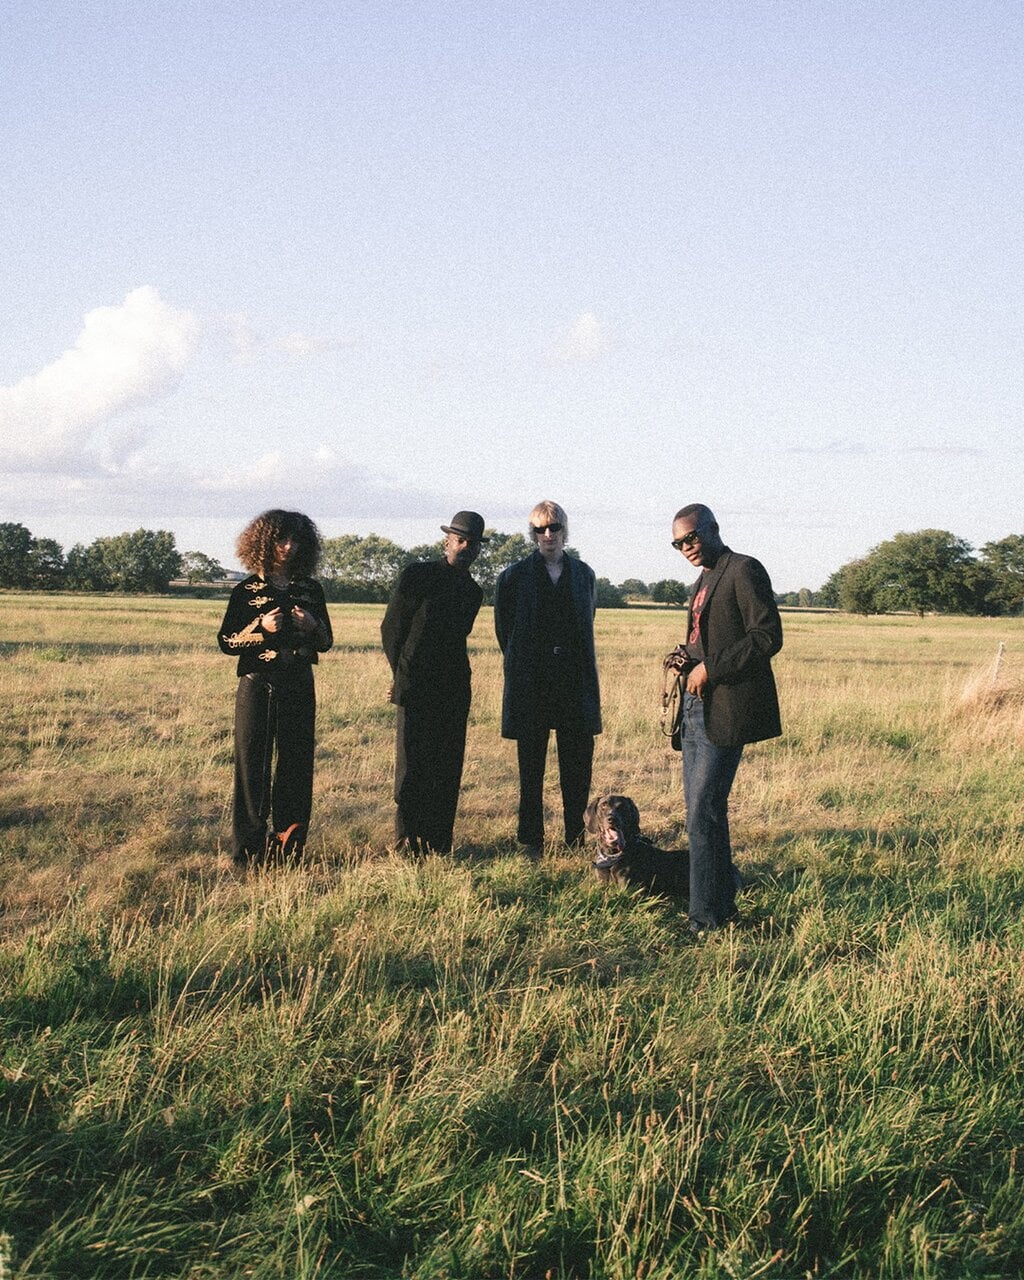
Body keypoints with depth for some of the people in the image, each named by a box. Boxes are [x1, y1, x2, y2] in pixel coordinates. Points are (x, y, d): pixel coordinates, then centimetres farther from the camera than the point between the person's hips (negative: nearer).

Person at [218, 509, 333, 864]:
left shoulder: (310, 590, 10)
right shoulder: (247, 591, 2)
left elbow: (326, 643, 14)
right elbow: (226, 641, 1)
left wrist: (313, 625, -8)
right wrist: (261, 627, -15)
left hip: (299, 688, 3)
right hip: (257, 686, -3)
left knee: (296, 762, 3)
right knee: (253, 763, -2)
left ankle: (288, 844, 11)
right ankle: (248, 847, 3)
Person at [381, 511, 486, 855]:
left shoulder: (473, 592, 15)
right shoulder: (417, 575, -1)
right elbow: (390, 629, 5)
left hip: (454, 691, 4)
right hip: (416, 690, -4)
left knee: (447, 768, 2)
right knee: (412, 765, -4)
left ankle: (438, 843, 7)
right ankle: (407, 841, 3)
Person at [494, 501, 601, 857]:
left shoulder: (583, 574, 9)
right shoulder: (514, 577, 1)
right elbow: (504, 630, 9)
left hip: (576, 684, 2)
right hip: (531, 686, -2)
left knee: (578, 766, 3)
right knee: (531, 767, 2)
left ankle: (576, 838, 13)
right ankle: (531, 840, 9)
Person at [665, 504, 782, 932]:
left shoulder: (744, 571, -9)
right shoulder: (705, 580, 20)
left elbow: (768, 637, -17)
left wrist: (709, 669, -17)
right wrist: (686, 657, 8)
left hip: (725, 709, -10)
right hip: (695, 706, 10)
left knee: (702, 813, -11)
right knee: (701, 812, 13)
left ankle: (707, 918, -6)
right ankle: (722, 901, 25)